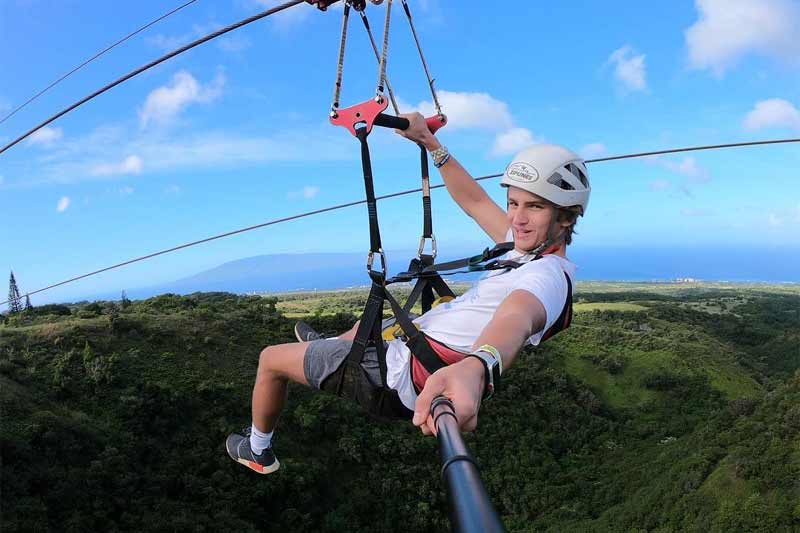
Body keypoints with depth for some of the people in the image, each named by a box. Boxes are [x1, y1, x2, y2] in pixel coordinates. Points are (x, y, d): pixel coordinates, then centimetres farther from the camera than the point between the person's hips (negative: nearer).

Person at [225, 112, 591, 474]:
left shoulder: (548, 276, -30)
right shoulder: (532, 247, -2)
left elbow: (516, 319, -53)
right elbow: (475, 202, 5)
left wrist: (475, 367, -74)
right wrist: (430, 143, 1)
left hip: (405, 369, -9)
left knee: (270, 358, 8)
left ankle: (257, 451, 33)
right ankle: (328, 346, 71)